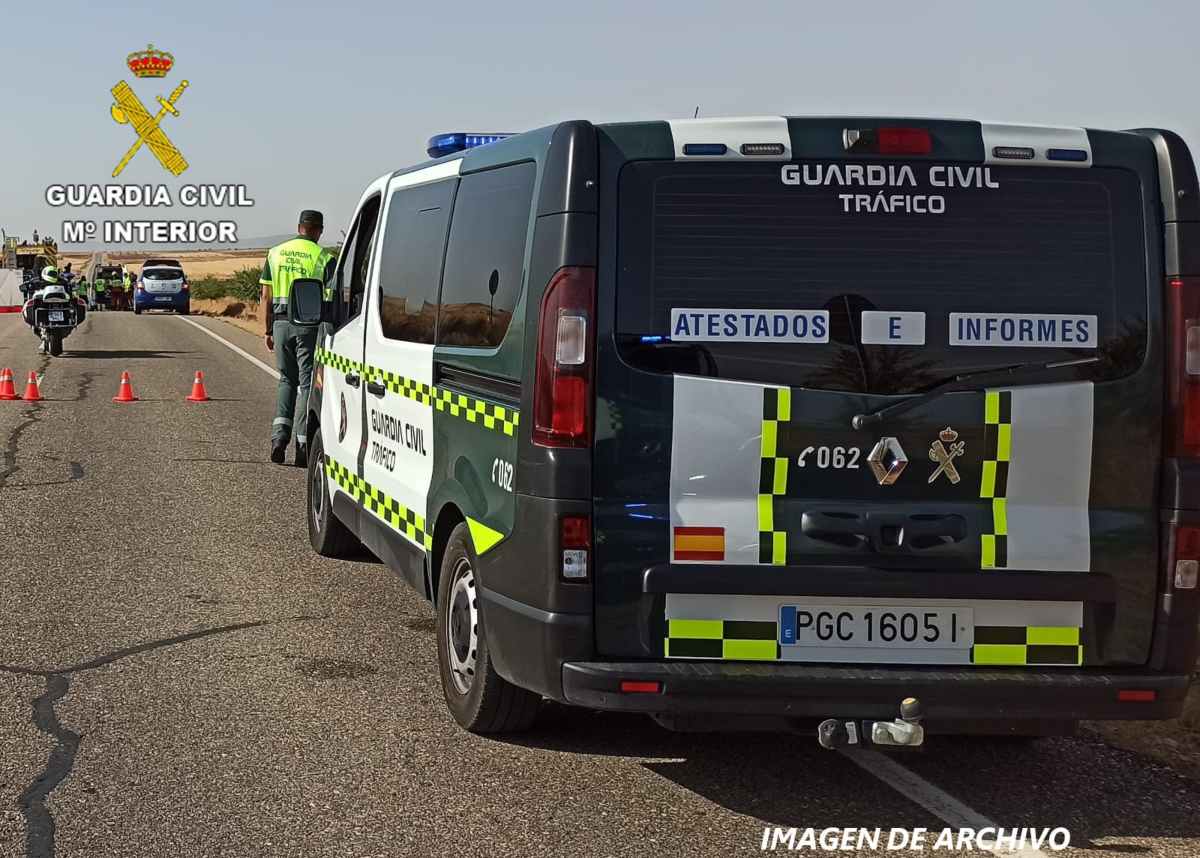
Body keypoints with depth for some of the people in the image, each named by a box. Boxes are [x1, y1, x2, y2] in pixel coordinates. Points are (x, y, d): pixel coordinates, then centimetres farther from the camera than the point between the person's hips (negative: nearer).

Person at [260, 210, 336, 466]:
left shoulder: (275, 253, 8)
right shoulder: (323, 257, -5)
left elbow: (266, 296, 9)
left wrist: (268, 331, 14)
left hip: (281, 322, 4)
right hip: (310, 324, -4)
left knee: (287, 380, 18)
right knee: (307, 383, 2)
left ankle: (279, 436, 2)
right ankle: (302, 446, 0)